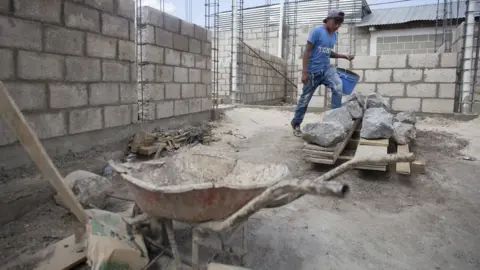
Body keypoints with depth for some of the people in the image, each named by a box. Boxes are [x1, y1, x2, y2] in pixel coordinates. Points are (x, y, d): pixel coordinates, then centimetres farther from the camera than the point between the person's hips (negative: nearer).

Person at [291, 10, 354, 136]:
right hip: (313, 71, -5)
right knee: (305, 99, 4)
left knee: (338, 86, -23)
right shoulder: (317, 31, -11)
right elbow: (307, 51, -13)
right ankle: (295, 124, 21)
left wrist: (344, 56, 6)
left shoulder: (334, 35, 9)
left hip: (326, 68, 5)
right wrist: (304, 72, -18)